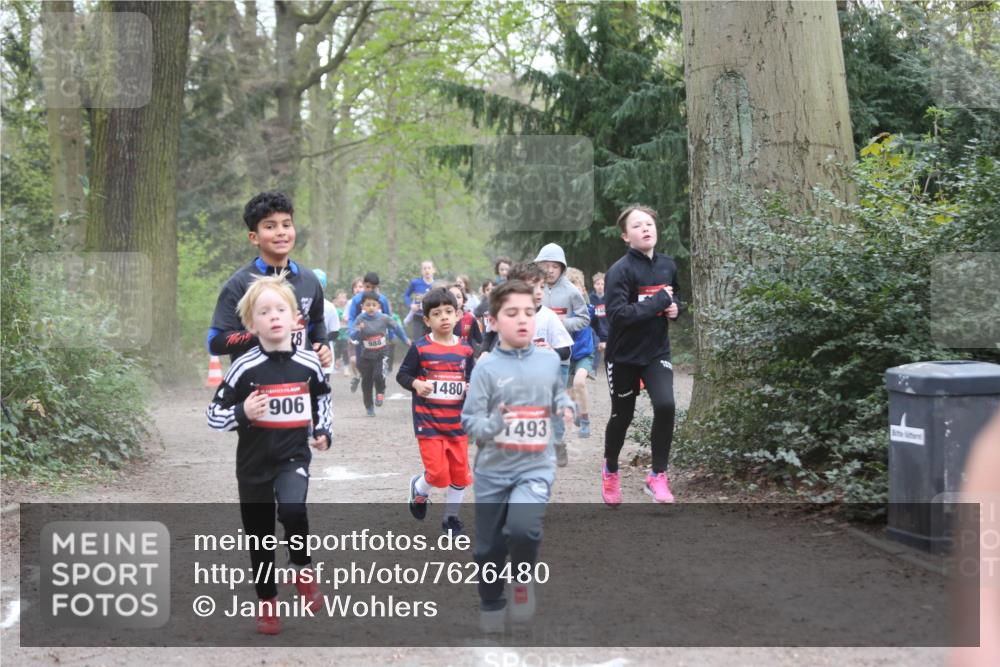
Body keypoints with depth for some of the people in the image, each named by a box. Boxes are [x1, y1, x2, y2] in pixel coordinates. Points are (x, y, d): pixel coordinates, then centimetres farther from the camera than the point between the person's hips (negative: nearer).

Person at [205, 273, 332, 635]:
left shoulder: (308, 363, -4)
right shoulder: (244, 367, -12)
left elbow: (321, 396, 19)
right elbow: (213, 415, -7)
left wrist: (322, 432, 7)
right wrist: (242, 413, -25)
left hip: (294, 456, 0)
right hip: (254, 461, 0)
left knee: (292, 510, -28)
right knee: (260, 534, 10)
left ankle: (304, 571, -1)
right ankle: (267, 602, 30)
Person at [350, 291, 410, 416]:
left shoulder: (384, 318, -7)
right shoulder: (360, 319, -10)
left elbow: (396, 327, 9)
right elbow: (353, 336, -16)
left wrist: (406, 339, 18)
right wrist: (358, 330, -37)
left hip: (381, 354, -1)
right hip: (366, 355, 1)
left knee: (378, 375, -24)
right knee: (366, 382, 9)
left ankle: (380, 392, 9)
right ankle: (369, 407, 29)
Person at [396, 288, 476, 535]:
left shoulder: (465, 350, 4)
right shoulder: (420, 348, -7)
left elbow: (471, 379, 13)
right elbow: (402, 375, 0)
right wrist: (415, 384, -19)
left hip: (457, 421, 4)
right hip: (428, 422, -4)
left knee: (460, 473, 7)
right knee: (438, 473, -11)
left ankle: (451, 517, 27)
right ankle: (418, 488, 23)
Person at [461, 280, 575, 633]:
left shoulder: (550, 360, -1)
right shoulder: (486, 368, -10)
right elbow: (470, 422, -11)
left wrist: (566, 407, -1)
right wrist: (494, 423, -30)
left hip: (536, 466, 0)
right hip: (493, 470, 0)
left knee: (522, 527, -27)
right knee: (489, 549, 10)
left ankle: (523, 577, 5)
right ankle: (490, 610, 33)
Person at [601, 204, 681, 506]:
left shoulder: (667, 265, 0)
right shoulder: (620, 271, -18)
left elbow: (676, 296, 20)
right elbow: (618, 314, -29)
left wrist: (675, 307, -4)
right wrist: (658, 302, -26)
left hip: (657, 351, 3)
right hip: (624, 354, -3)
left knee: (665, 405, -18)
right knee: (622, 415, 10)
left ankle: (657, 476, -3)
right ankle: (610, 469, 38)